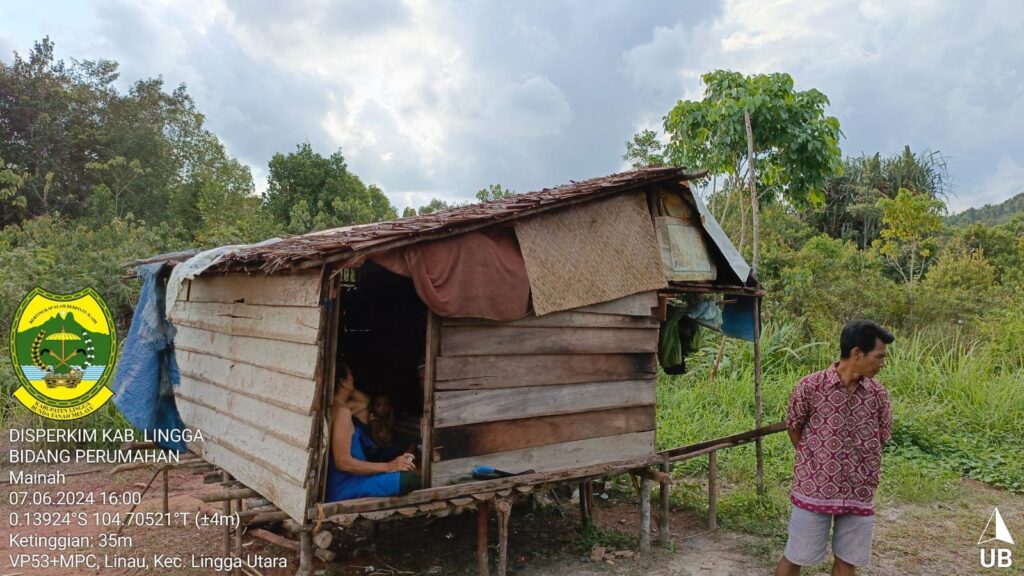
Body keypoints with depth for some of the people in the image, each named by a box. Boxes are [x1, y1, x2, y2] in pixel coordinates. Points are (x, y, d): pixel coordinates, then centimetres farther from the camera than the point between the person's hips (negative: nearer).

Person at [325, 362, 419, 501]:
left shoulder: (333, 405, 7)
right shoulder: (342, 411, -20)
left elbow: (365, 400, 24)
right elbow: (343, 462, -26)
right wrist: (389, 466, -22)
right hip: (345, 489, -10)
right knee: (412, 478, -18)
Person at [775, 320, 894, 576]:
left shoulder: (878, 394, -3)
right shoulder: (810, 386, -13)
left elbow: (881, 437, 10)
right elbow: (793, 427, 1)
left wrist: (857, 467, 9)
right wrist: (813, 462, 7)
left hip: (859, 494, 3)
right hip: (814, 489, -3)